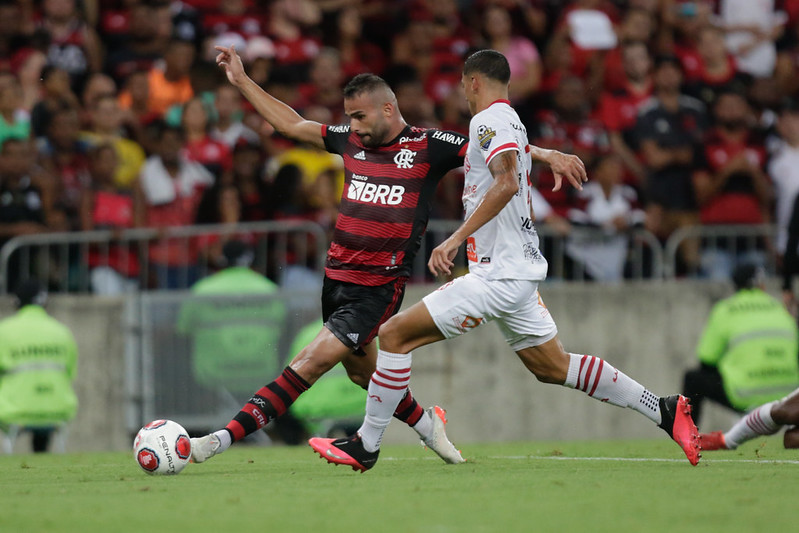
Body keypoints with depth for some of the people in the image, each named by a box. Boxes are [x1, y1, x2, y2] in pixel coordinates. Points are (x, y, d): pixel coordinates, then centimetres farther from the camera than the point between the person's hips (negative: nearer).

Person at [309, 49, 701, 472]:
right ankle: (664, 410, 16)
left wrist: (457, 238, -33)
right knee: (552, 367, 17)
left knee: (395, 334, -8)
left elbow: (508, 182, -28)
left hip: (498, 276, -10)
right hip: (522, 268, 10)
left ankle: (365, 445, -5)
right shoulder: (512, 122, 18)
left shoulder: (489, 120, -11)